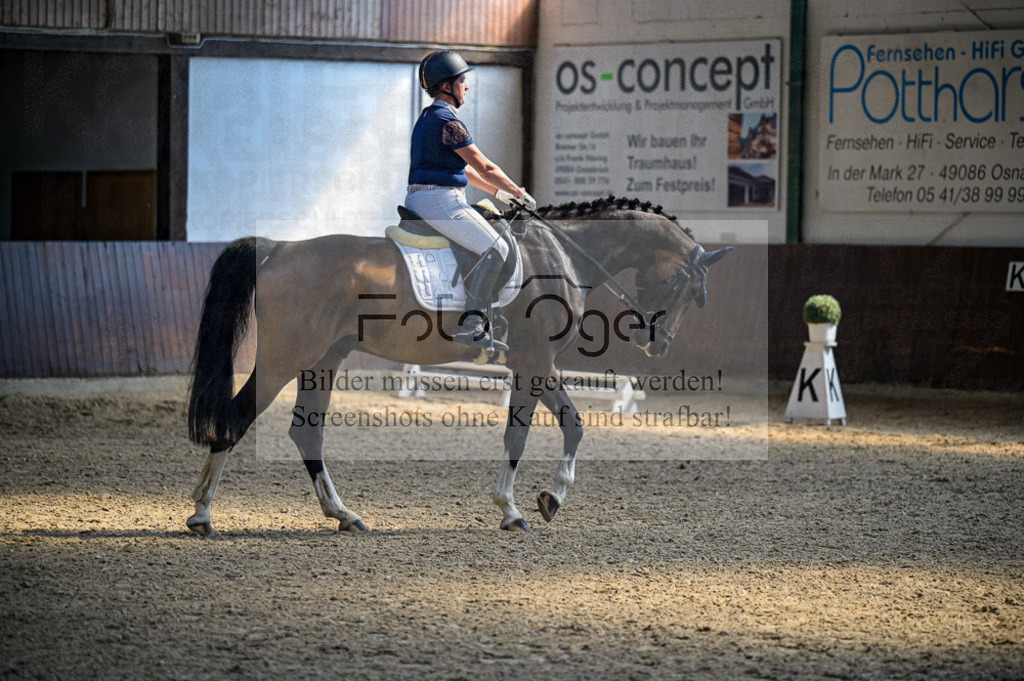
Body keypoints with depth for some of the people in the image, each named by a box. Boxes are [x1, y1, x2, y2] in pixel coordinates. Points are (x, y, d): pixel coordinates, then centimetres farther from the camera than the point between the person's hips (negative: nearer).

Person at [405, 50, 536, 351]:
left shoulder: (427, 118, 19)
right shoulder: (447, 121, -13)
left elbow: (463, 169, 25)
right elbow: (484, 167, -12)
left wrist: (498, 191, 24)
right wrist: (520, 193, -1)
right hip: (441, 201, -11)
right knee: (496, 250, -15)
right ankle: (469, 325, -22)